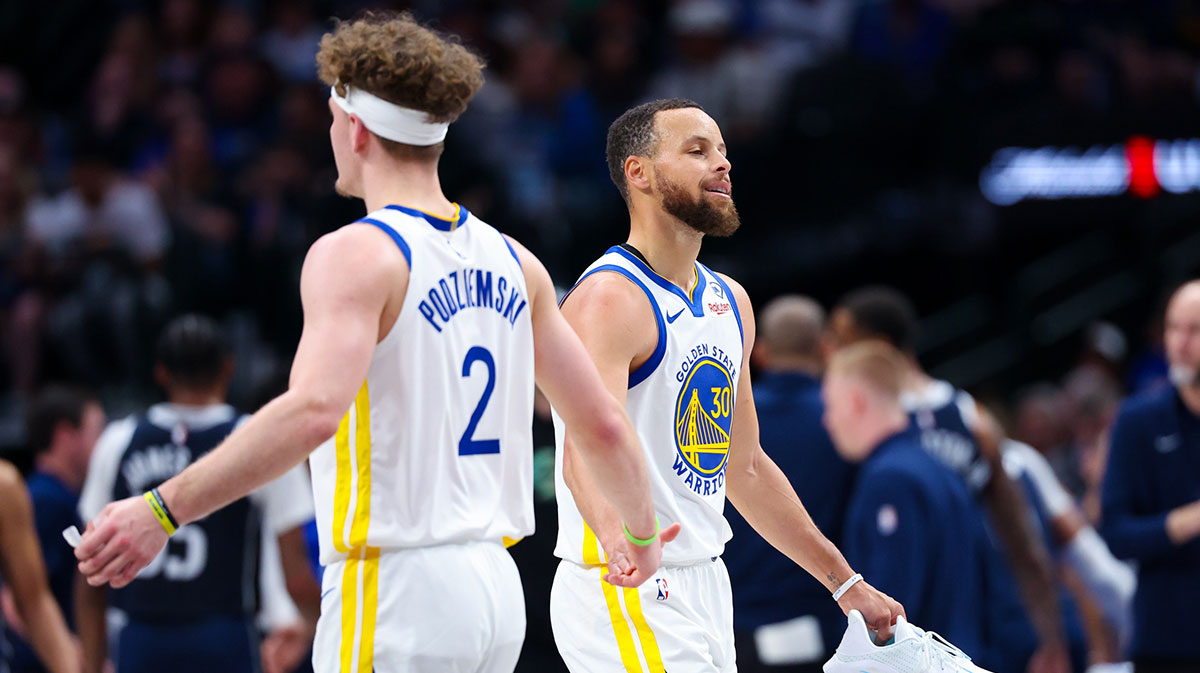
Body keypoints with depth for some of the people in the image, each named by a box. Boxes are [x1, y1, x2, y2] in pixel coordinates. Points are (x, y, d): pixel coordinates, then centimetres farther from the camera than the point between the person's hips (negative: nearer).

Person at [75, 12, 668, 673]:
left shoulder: (356, 255, -11)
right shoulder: (511, 260, 11)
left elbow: (312, 412, -28)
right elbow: (603, 424, 15)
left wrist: (162, 510, -28)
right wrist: (643, 532, 33)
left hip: (394, 594, -7)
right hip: (496, 590, 7)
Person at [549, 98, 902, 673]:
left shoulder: (730, 303, 14)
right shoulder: (610, 298, -14)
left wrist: (844, 583, 24)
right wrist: (618, 535, -50)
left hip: (705, 584, 9)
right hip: (626, 596, -9)